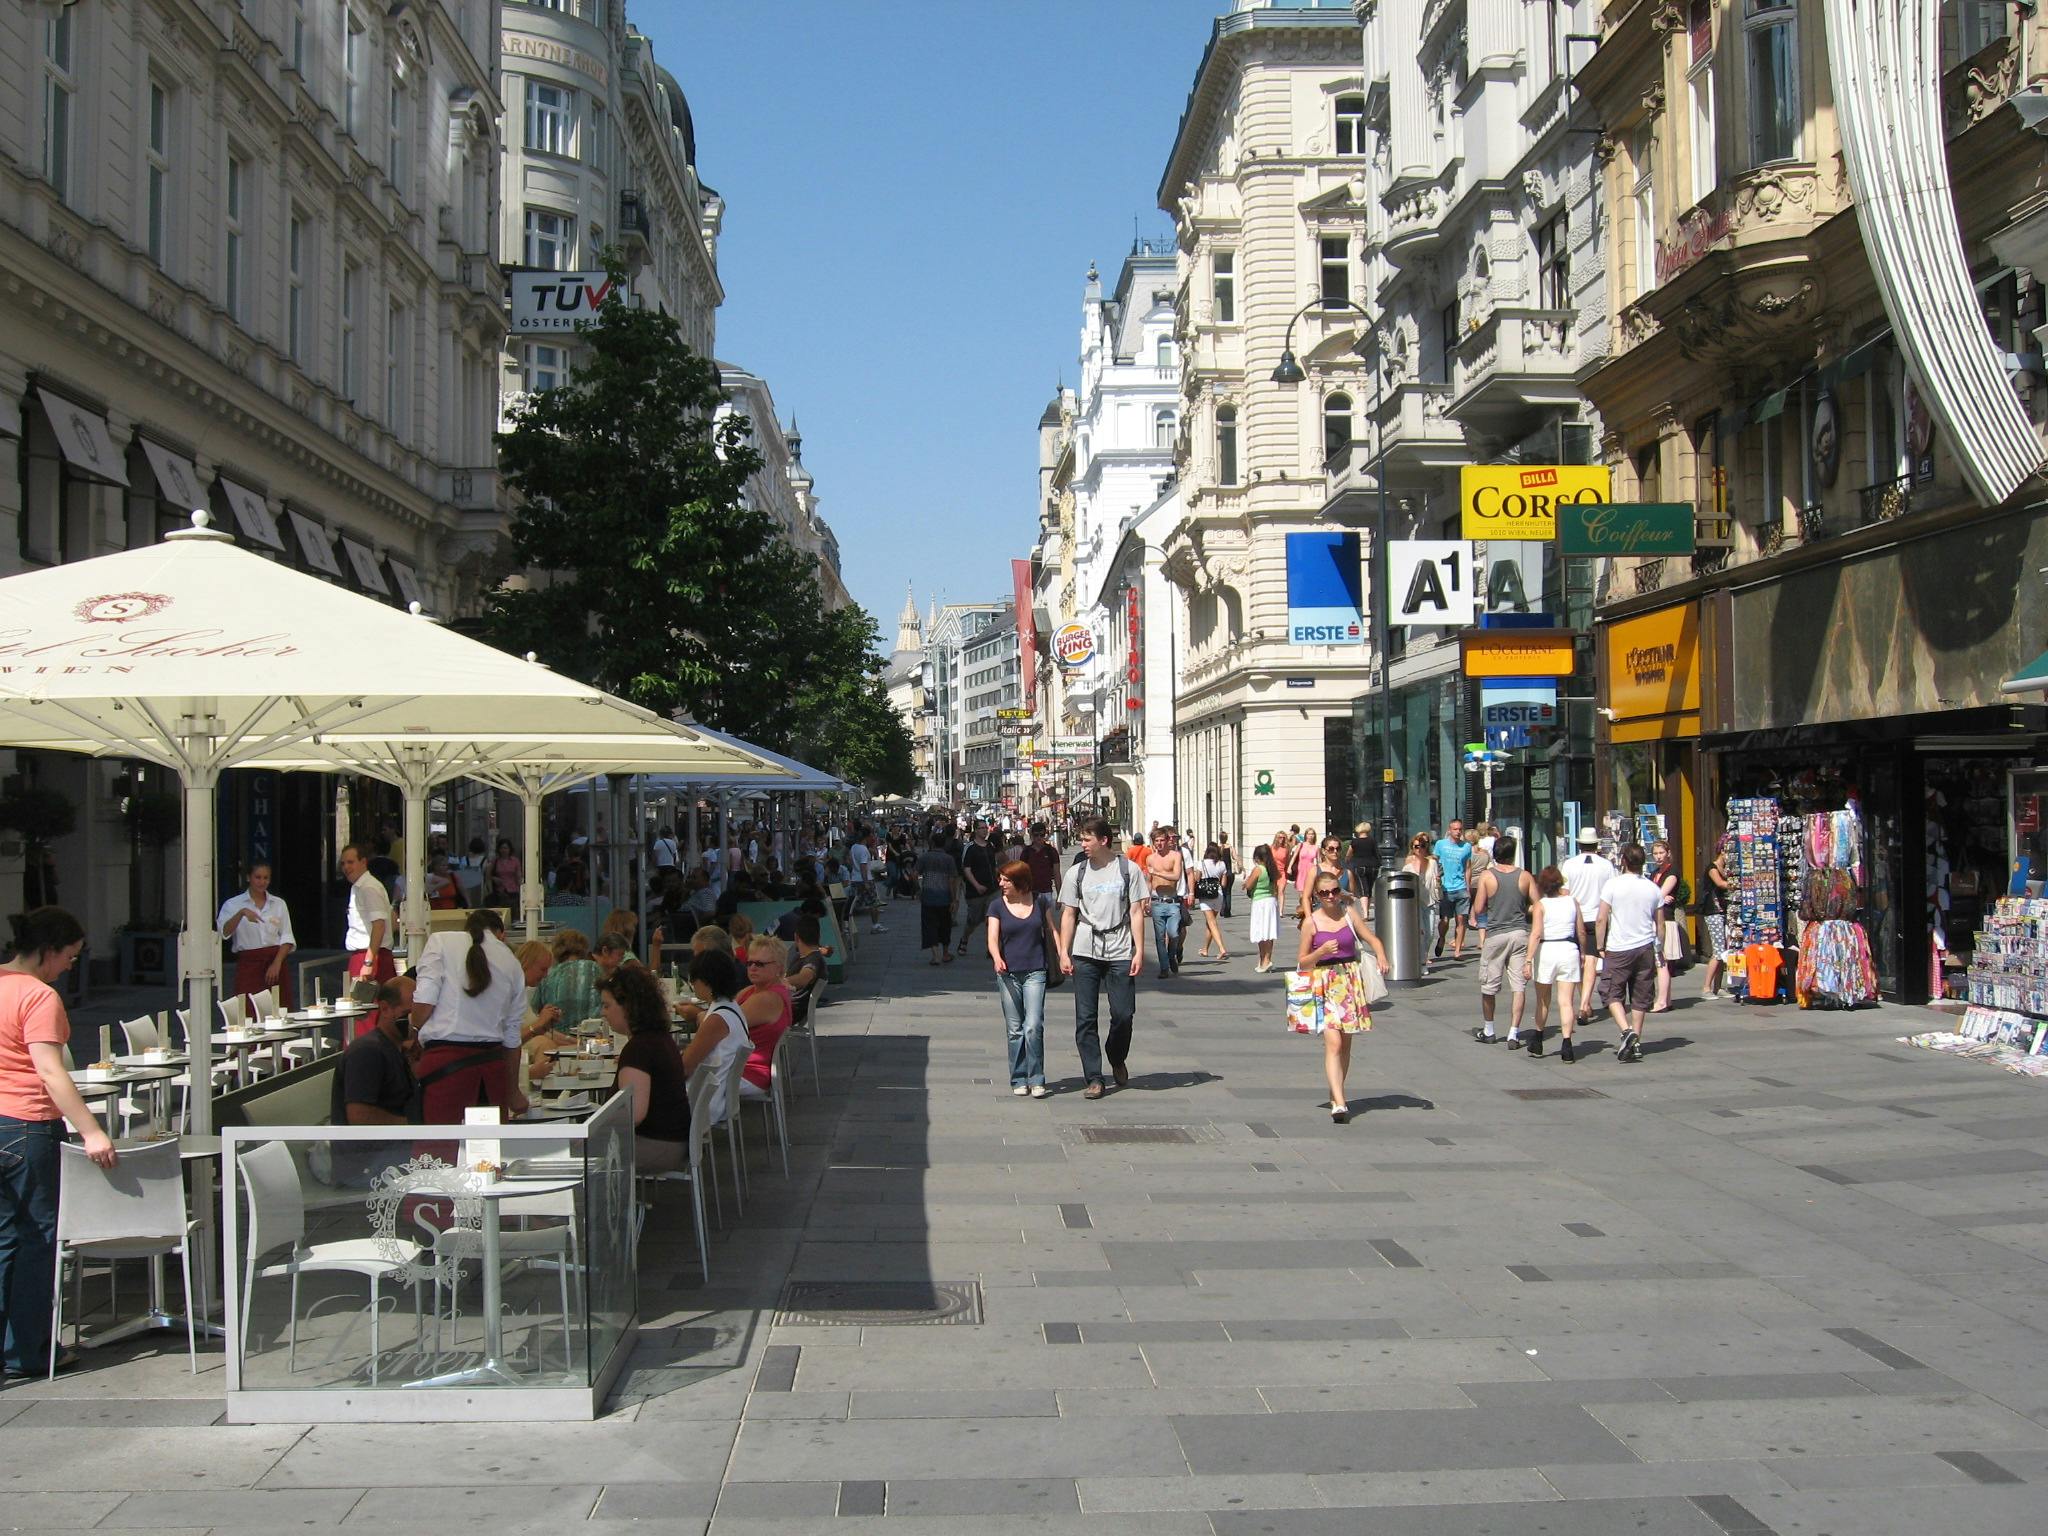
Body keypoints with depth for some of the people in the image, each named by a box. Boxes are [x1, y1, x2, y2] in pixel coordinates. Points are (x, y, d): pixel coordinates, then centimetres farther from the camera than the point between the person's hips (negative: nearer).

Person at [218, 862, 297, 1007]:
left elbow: (287, 937, 8)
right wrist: (241, 913, -26)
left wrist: (277, 963, -7)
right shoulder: (233, 904, 5)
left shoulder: (279, 904, 12)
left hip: (276, 964, 2)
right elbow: (224, 932, -11)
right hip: (248, 964, -2)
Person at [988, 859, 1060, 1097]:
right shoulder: (997, 906, 2)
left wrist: (1063, 957, 3)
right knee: (1014, 1030, 5)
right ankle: (1018, 1080, 15)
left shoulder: (1039, 903, 4)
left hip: (1035, 972, -1)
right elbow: (992, 939, -6)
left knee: (1033, 1026, -11)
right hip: (1008, 974, 1)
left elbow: (1051, 931, 13)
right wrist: (997, 959, -26)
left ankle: (1036, 1079, -3)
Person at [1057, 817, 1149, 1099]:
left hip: (1120, 952, -1)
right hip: (1084, 952, 1)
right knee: (1085, 1017, -2)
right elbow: (1068, 915, 9)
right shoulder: (1076, 872, 7)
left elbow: (1136, 912, 2)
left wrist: (1139, 951, -5)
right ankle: (1094, 1079, 3)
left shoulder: (1128, 869, 2)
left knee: (1123, 1013, -2)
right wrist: (1064, 953, 2)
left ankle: (1117, 1060, 27)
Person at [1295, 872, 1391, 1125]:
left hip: (1350, 981, 3)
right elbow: (1302, 962, 2)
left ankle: (1336, 1094, 27)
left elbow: (1372, 938, 3)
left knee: (1345, 1044, 11)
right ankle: (1339, 1103, -22)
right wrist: (1322, 951, -15)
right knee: (1333, 1043, -15)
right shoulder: (1311, 922, -2)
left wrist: (1381, 956, -17)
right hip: (1325, 985, -3)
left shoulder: (1349, 913, 4)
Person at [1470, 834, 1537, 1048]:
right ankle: (1513, 1034, -2)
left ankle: (1488, 1031, 25)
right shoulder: (1525, 876, -1)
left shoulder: (1486, 876, -6)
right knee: (1519, 986, 3)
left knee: (1488, 986, 13)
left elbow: (1477, 910, -7)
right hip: (1519, 934, 1)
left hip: (1495, 935, -1)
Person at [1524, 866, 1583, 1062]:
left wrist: (1528, 960, -17)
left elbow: (1536, 934, -15)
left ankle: (1537, 1042, 28)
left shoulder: (1541, 904, -7)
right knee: (1566, 1001, 0)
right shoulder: (1572, 901, 2)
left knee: (1543, 1001, 16)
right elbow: (1581, 932, 8)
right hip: (1569, 950, 1)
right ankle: (1566, 1044, -11)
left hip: (1546, 950, -1)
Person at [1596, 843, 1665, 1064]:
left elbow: (1602, 919, -9)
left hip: (1618, 949, -4)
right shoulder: (1653, 888, 3)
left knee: (1612, 994, 5)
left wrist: (1601, 947, 1)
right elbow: (1660, 924, 9)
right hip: (1645, 947, 4)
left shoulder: (1613, 885, -8)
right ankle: (1636, 1043, 14)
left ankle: (1627, 1031, -17)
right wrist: (1659, 950, 21)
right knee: (1640, 997, 12)